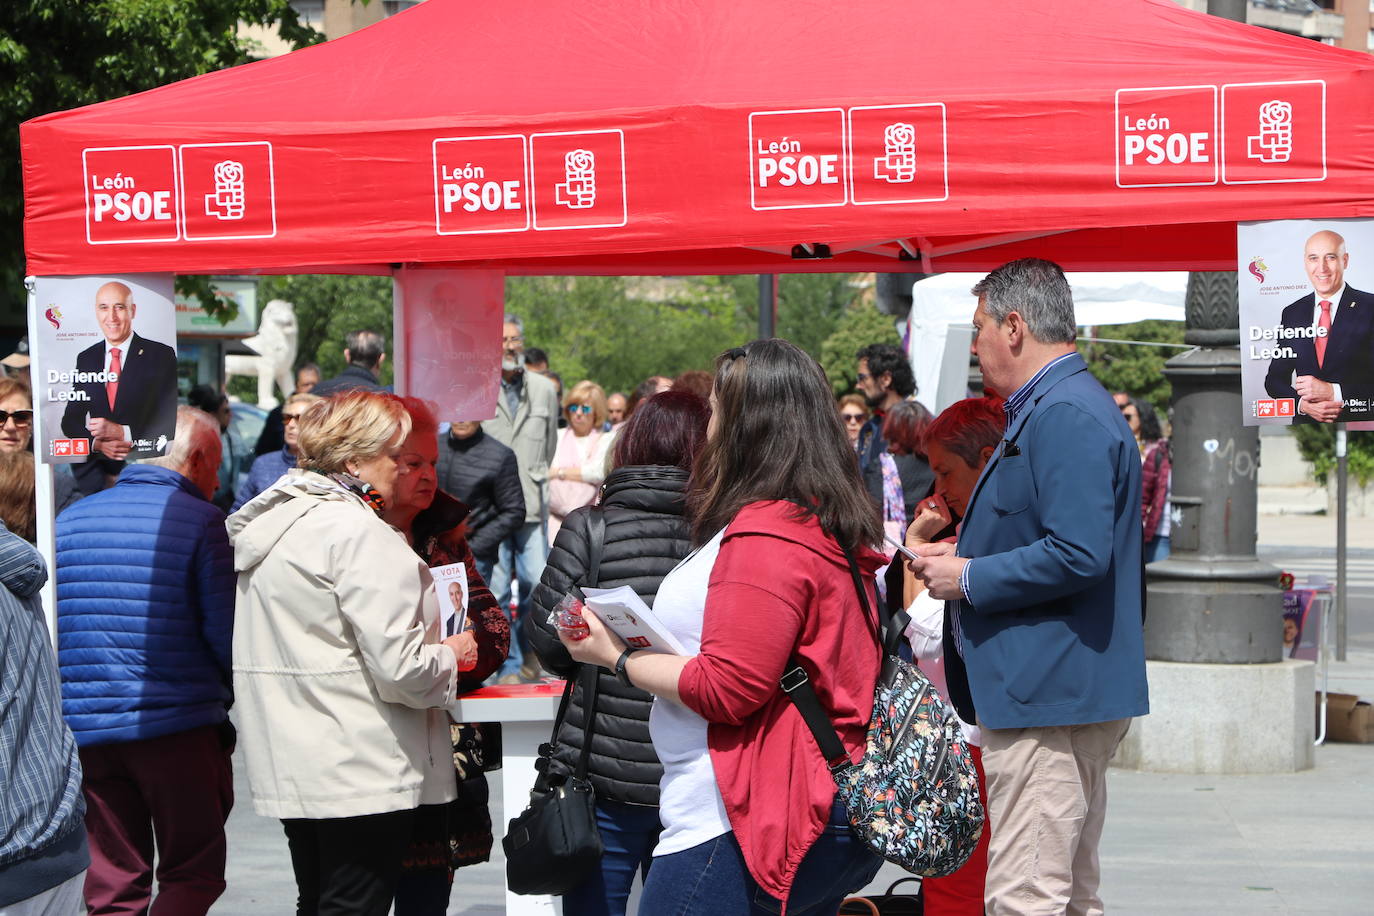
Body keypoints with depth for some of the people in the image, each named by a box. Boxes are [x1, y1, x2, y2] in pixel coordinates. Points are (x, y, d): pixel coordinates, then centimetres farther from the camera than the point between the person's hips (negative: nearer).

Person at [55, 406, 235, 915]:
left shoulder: (70, 519, 9)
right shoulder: (200, 521, -6)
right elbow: (225, 634, -11)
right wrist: (229, 696, 8)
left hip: (84, 733, 5)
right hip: (179, 725, -4)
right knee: (193, 874, 6)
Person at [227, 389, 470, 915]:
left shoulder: (272, 522, 13)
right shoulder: (360, 534, -16)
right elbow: (400, 668, -21)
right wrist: (451, 655, 0)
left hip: (291, 767, 9)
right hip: (361, 772, -9)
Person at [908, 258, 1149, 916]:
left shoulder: (1067, 415, -16)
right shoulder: (1054, 408, 19)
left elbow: (1078, 555, -26)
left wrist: (968, 579, -15)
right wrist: (965, 552, 15)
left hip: (1048, 696, -12)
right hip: (1057, 692, 12)